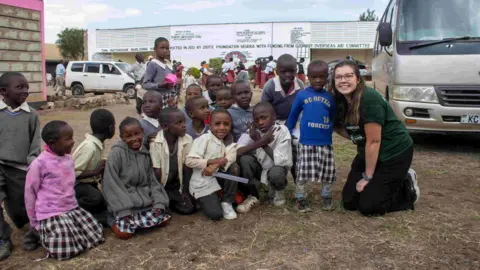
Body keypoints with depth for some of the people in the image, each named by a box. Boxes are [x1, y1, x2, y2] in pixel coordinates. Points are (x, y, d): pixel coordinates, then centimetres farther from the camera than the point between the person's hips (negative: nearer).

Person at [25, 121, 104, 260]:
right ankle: (39, 231, 10)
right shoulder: (39, 164, -17)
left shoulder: (69, 159, 3)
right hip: (51, 214, -7)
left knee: (96, 235, 1)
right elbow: (30, 193, -7)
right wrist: (34, 222, 1)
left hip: (73, 209, 7)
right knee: (64, 251, -18)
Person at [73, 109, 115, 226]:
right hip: (77, 184, -9)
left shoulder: (98, 144, 1)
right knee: (96, 198, -36)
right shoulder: (89, 146, -26)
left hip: (89, 183, 9)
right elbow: (72, 174, -27)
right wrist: (95, 172, -24)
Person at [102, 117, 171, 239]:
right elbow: (111, 184, -16)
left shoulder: (145, 153, 3)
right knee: (124, 232, -20)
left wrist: (159, 203, -8)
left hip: (145, 201, 5)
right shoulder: (116, 153, -14)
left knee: (163, 219, -6)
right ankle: (114, 219, 10)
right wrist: (123, 211, -21)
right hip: (125, 203, -5)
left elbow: (152, 181, 6)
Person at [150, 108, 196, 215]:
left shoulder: (188, 139, -12)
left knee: (189, 208, -10)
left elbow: (187, 167, -6)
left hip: (177, 184, 2)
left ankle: (172, 201, 18)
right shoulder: (155, 141, -21)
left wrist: (185, 191, -6)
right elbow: (157, 170, -16)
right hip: (161, 184, -2)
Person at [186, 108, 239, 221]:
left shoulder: (227, 142, 4)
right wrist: (212, 161, -25)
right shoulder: (203, 139, -14)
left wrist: (215, 166, -31)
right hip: (202, 184, -6)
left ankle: (227, 203, -3)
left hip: (217, 178, 6)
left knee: (233, 167, -17)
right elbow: (189, 161, -21)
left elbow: (230, 158, -14)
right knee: (216, 214, -18)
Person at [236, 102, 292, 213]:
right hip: (259, 167, 3)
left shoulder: (282, 131, -21)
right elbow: (237, 152, -28)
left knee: (276, 173, -37)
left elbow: (281, 161, -28)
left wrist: (263, 144, -26)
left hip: (277, 168, -3)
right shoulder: (252, 131, -14)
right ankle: (253, 196, -5)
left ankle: (276, 192, 2)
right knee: (245, 159, -26)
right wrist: (261, 141, -35)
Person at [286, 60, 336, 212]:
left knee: (328, 172, 11)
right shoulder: (302, 95, -2)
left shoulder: (330, 97, 4)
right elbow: (293, 115, 7)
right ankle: (300, 198, 19)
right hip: (306, 142, -2)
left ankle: (327, 197, 30)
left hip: (325, 143, 3)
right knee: (303, 172, 4)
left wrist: (330, 130, 11)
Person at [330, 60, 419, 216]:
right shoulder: (340, 101, -1)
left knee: (367, 206, -6)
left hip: (395, 153, -8)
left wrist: (368, 177, -15)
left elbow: (374, 141, -22)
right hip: (368, 153, 8)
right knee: (349, 202, 6)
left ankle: (407, 188, 15)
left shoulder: (369, 99, -26)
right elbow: (353, 133, 6)